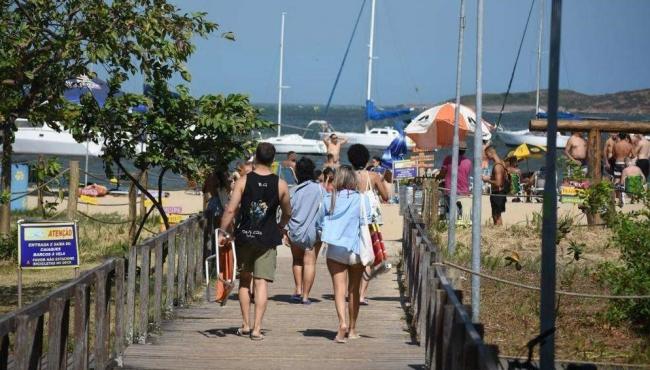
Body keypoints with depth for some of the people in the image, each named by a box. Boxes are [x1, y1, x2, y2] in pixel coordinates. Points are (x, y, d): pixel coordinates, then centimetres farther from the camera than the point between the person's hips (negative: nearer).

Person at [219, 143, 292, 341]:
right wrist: (280, 227, 29)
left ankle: (245, 324, 19)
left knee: (244, 280, 15)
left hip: (244, 237, 0)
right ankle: (257, 328, -7)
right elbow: (287, 213, 10)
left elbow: (230, 210, -10)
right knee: (261, 283, 0)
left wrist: (223, 233, -1)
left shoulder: (243, 181, -5)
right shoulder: (280, 184, -2)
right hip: (267, 239, 0)